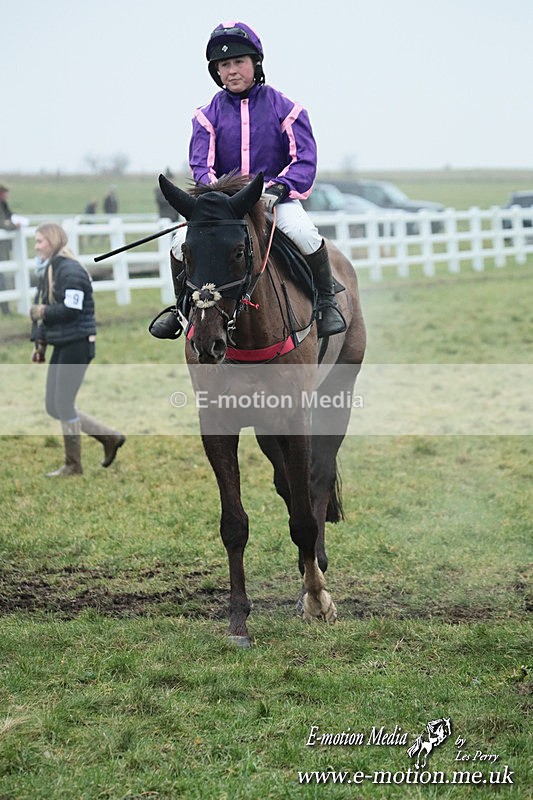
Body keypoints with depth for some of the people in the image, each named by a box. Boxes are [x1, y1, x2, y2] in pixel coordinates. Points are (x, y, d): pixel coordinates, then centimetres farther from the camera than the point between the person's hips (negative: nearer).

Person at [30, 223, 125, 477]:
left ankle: (73, 465, 10)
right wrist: (40, 344, 11)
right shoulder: (48, 271, 13)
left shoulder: (70, 271, -17)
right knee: (53, 407, 10)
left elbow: (71, 310, -25)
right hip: (61, 346, 10)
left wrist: (43, 312, -13)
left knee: (63, 404, -4)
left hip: (78, 345, -10)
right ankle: (110, 438, 21)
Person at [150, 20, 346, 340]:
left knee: (302, 232, -34)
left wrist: (276, 188, -23)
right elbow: (201, 164, -1)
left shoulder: (284, 108, -1)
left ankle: (327, 302, -11)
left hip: (278, 197, -2)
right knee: (183, 241, -19)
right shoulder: (209, 115, 5)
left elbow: (305, 160, -6)